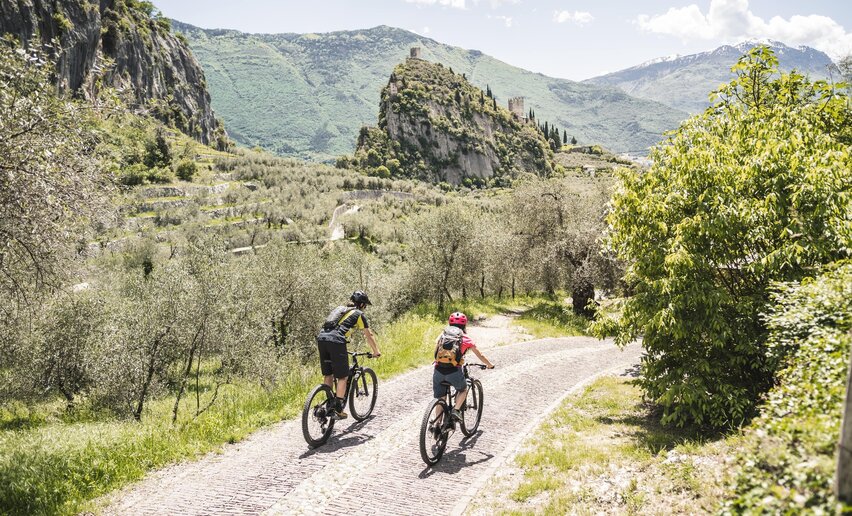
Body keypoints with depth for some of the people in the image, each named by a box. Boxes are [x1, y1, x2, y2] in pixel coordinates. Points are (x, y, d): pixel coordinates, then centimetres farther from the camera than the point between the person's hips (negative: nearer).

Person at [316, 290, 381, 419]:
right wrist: (376, 352, 34)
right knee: (342, 377, 5)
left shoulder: (338, 309, 31)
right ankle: (338, 410, 4)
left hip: (321, 338, 6)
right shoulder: (359, 314, 14)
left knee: (327, 375, 17)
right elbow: (369, 336, 20)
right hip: (336, 341, -6)